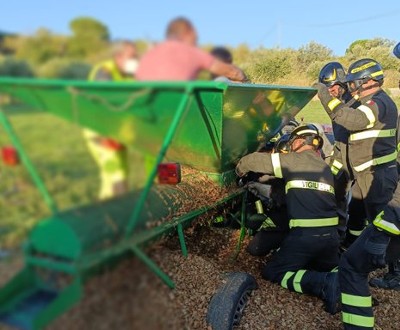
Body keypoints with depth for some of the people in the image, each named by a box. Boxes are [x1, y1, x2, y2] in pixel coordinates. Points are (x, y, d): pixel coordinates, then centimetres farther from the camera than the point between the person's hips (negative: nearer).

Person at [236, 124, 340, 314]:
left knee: (272, 272, 9)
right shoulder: (325, 167, 19)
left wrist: (240, 170, 26)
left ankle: (324, 283, -11)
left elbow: (256, 160, 2)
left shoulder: (293, 160, -1)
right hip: (331, 234, 7)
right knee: (329, 268, 34)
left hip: (305, 235, -6)